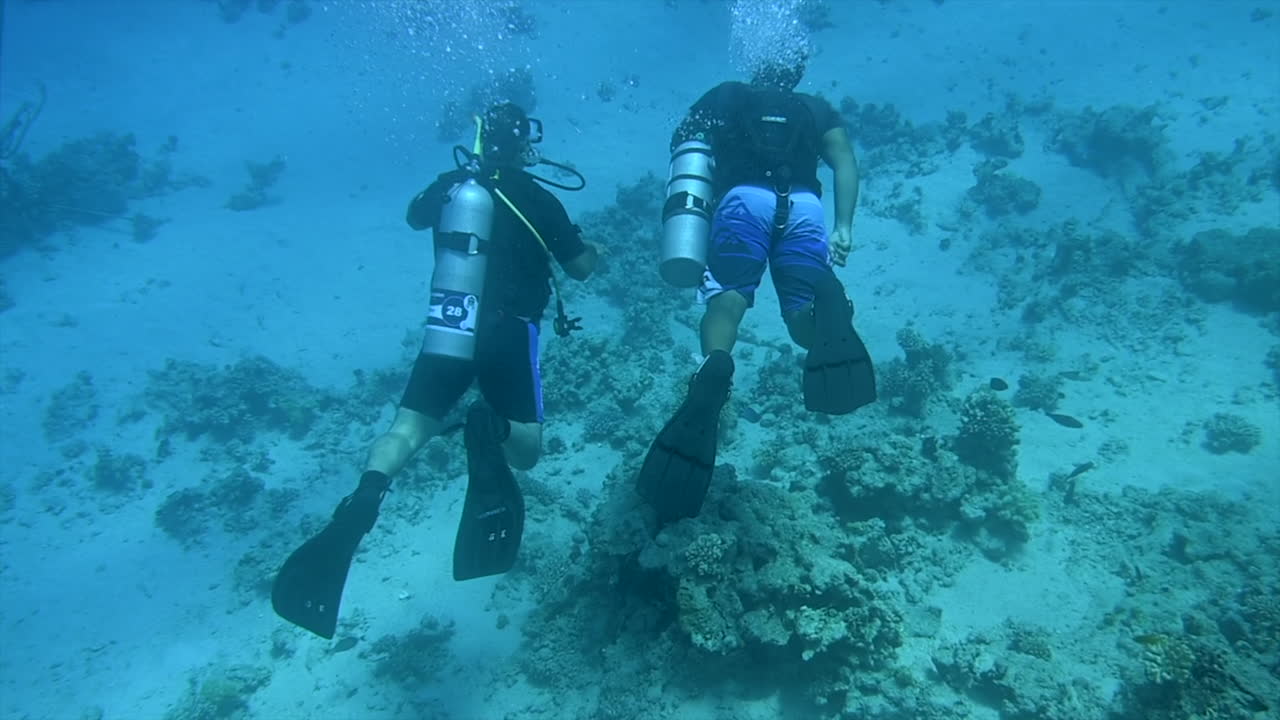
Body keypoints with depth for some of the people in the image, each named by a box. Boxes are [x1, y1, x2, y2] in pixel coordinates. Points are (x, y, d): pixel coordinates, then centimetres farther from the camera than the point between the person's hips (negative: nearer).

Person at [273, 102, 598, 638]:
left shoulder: (450, 184, 12)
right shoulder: (537, 197, 2)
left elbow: (415, 217, 34)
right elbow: (581, 268, 8)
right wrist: (591, 248, 31)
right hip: (507, 332, -2)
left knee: (408, 429, 4)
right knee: (525, 450, 6)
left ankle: (364, 498, -28)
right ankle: (492, 428, -31)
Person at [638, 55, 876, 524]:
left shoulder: (725, 97, 32)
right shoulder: (816, 108, 32)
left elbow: (684, 145, 18)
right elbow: (845, 162, 13)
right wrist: (843, 229, 5)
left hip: (743, 197, -1)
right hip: (803, 203, 1)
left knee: (726, 299, -14)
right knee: (806, 326, -1)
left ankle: (715, 367, -48)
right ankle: (826, 298, -38)